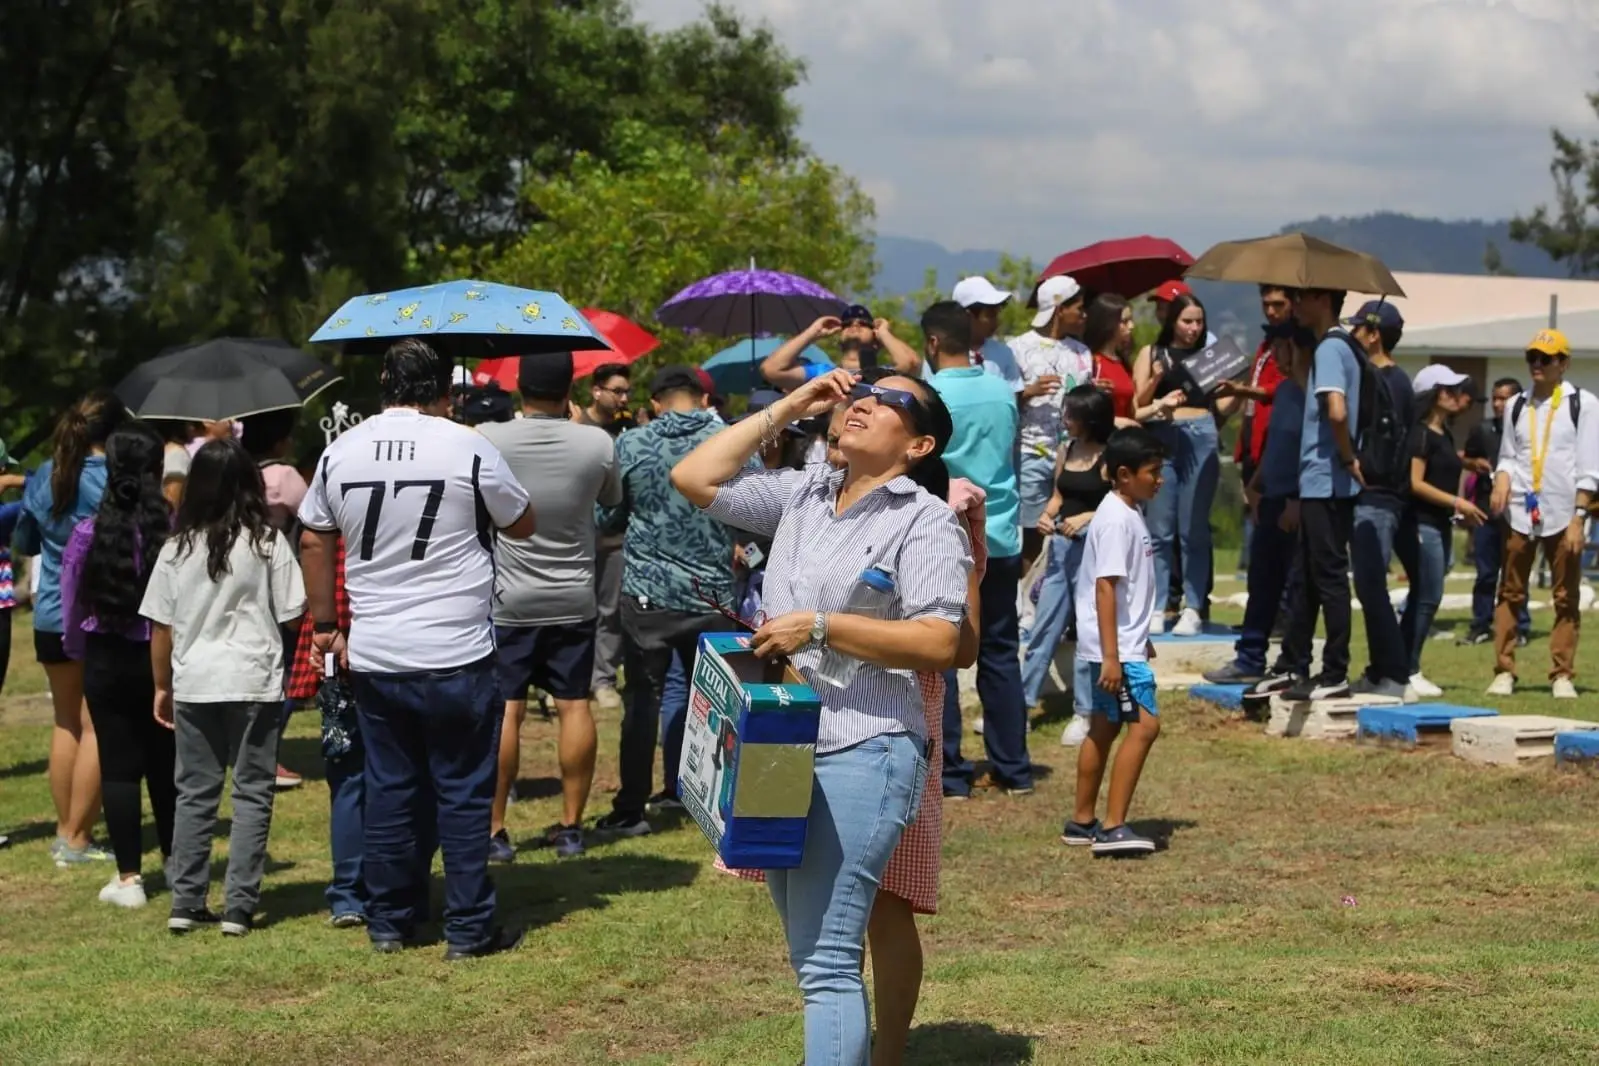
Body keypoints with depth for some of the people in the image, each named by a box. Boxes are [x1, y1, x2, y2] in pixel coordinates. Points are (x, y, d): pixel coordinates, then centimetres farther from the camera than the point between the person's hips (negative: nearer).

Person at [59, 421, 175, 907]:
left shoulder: (88, 533, -10)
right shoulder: (176, 530, -12)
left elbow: (72, 604, 0)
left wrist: (76, 649, 18)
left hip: (107, 660, -1)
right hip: (165, 657, 1)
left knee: (118, 767, 6)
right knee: (166, 764, 16)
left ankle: (129, 877, 6)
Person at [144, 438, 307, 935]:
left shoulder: (178, 548, 2)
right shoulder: (267, 542, -4)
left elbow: (161, 625, 5)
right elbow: (292, 612, -4)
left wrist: (163, 686, 14)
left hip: (194, 683, 2)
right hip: (254, 681, -2)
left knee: (195, 794, 11)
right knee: (251, 795, 4)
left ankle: (186, 904, 9)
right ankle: (239, 908, 1)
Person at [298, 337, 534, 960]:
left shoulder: (342, 453, 4)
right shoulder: (469, 449, -8)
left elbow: (313, 542, 12)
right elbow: (522, 525, 4)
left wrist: (325, 625, 20)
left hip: (372, 657, 4)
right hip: (456, 657, -4)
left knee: (388, 789, 12)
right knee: (464, 792, 4)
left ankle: (389, 924, 19)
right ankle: (469, 929, 7)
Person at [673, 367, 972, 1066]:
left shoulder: (926, 520, -6)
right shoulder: (801, 494, 12)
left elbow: (938, 643, -14)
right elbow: (694, 479, 9)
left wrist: (821, 627, -19)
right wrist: (786, 409, 9)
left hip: (862, 754, -7)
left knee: (825, 960, -12)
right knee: (813, 951, 14)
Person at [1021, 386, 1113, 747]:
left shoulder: (1109, 458, -9)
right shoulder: (1066, 452, 9)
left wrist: (1088, 517, -21)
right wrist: (1047, 515, -2)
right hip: (1061, 544, 6)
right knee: (1044, 626, 8)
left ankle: (1084, 712, 9)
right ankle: (1022, 700, 12)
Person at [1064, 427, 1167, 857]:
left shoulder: (1131, 514, 13)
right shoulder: (1116, 520, -18)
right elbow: (1105, 586, -22)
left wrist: (1141, 640, 29)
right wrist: (1111, 656, -25)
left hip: (1125, 643, 10)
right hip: (1115, 647, -10)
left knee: (1105, 726, 14)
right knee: (1145, 724, -13)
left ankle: (1082, 822, 20)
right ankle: (1112, 827, -13)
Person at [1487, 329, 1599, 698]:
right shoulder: (1517, 406, 11)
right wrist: (1502, 479, -6)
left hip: (1562, 515, -3)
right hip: (1520, 514, 3)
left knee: (1566, 598, 2)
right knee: (1510, 593, 3)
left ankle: (1562, 675, 8)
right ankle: (1504, 671, 7)